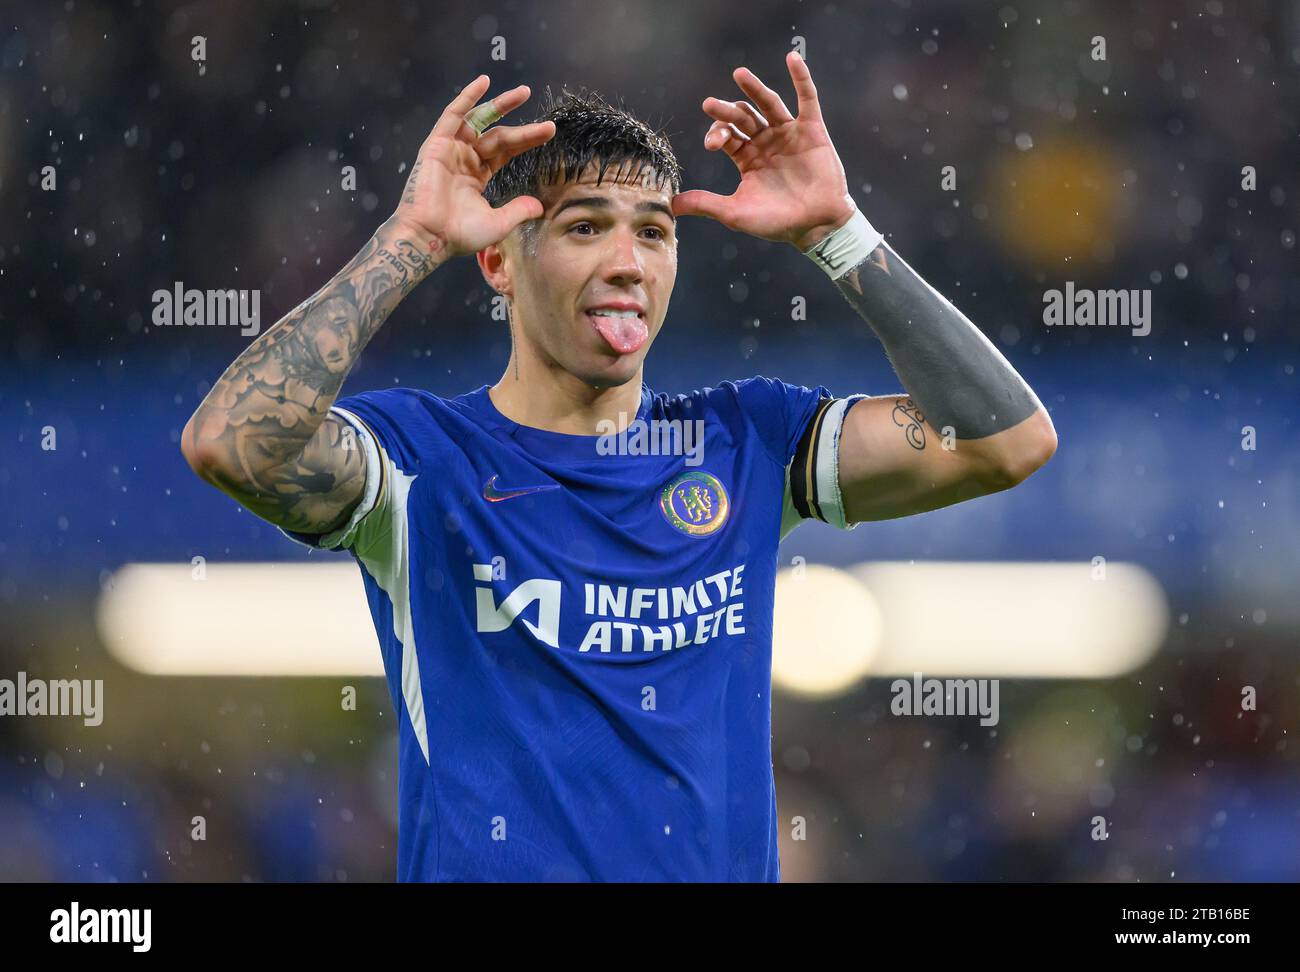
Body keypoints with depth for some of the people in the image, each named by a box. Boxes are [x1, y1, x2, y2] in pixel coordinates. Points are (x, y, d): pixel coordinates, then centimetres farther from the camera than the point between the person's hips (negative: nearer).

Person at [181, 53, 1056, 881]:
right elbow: (230, 443, -20)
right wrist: (415, 240, -16)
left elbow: (1009, 440, 1)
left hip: (724, 863, 3)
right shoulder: (424, 457, -2)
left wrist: (834, 232, -2)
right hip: (485, 866, -3)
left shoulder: (743, 441, 9)